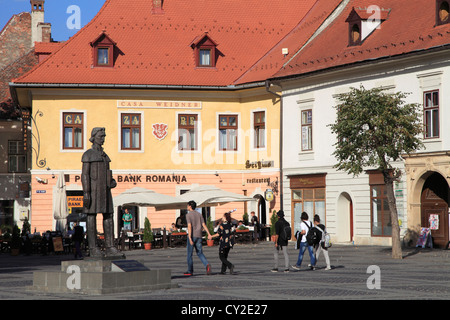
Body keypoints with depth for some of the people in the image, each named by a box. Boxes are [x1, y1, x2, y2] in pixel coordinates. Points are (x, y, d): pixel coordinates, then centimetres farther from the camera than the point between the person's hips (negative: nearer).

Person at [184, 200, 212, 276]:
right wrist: (209, 234, -3)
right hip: (199, 236, 5)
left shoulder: (188, 215, -8)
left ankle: (190, 271, 10)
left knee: (189, 254, 6)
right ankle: (207, 265, -17)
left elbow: (189, 226, -18)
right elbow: (203, 225, 3)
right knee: (200, 253, 8)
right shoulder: (199, 214, 11)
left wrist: (190, 238, -24)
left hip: (192, 236, -5)